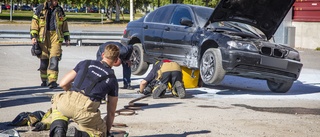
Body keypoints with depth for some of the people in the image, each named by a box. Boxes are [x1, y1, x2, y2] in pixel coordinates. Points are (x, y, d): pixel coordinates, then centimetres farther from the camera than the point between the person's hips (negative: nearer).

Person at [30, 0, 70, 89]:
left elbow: (64, 25, 16)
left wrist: (67, 38, 12)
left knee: (54, 60, -11)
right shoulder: (40, 9, 2)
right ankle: (44, 80, 22)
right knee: (44, 61, 6)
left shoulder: (60, 10, 10)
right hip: (43, 38, 0)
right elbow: (34, 23, 3)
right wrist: (33, 36, -6)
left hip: (56, 38, 1)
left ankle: (52, 81, -13)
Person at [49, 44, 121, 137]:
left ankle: (59, 129, 10)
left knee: (56, 99, 38)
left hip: (67, 103, 2)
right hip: (86, 110, -2)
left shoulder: (86, 63, 21)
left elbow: (63, 84, 18)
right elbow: (111, 112, 24)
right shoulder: (112, 80, 19)